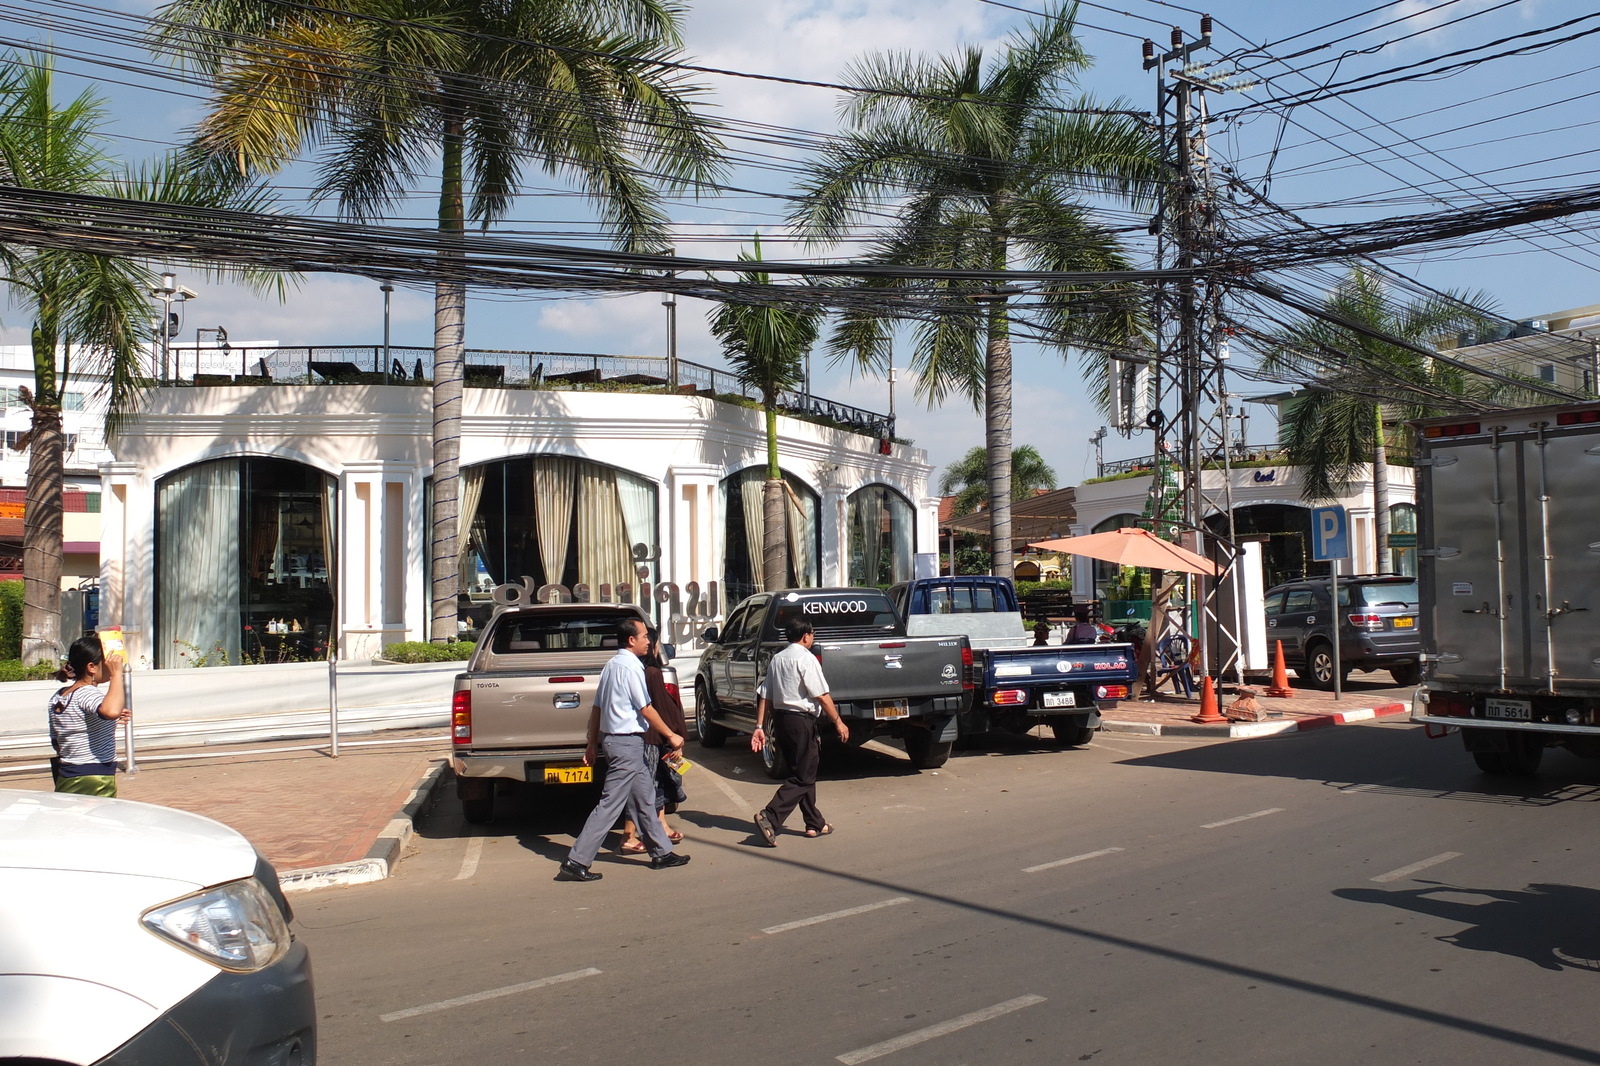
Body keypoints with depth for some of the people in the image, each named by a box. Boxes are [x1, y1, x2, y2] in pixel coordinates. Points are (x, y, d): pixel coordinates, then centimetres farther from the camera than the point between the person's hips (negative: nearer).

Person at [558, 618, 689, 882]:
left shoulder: (612, 665, 14)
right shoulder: (630, 667, -15)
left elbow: (597, 707, 16)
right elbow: (646, 710, -15)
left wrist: (592, 744, 20)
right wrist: (671, 736, -7)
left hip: (614, 739, 10)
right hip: (628, 743, -10)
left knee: (644, 800, 15)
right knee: (611, 804, -7)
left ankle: (661, 853, 23)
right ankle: (575, 862, -6)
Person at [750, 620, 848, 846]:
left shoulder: (777, 659, 13)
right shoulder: (805, 658, -10)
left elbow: (764, 696, 10)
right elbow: (821, 696, -15)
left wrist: (760, 727, 10)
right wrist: (838, 722, -8)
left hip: (780, 718, 9)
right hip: (801, 721, -9)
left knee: (804, 772, 17)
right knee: (802, 778, -5)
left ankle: (815, 824, 23)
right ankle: (769, 818, -18)